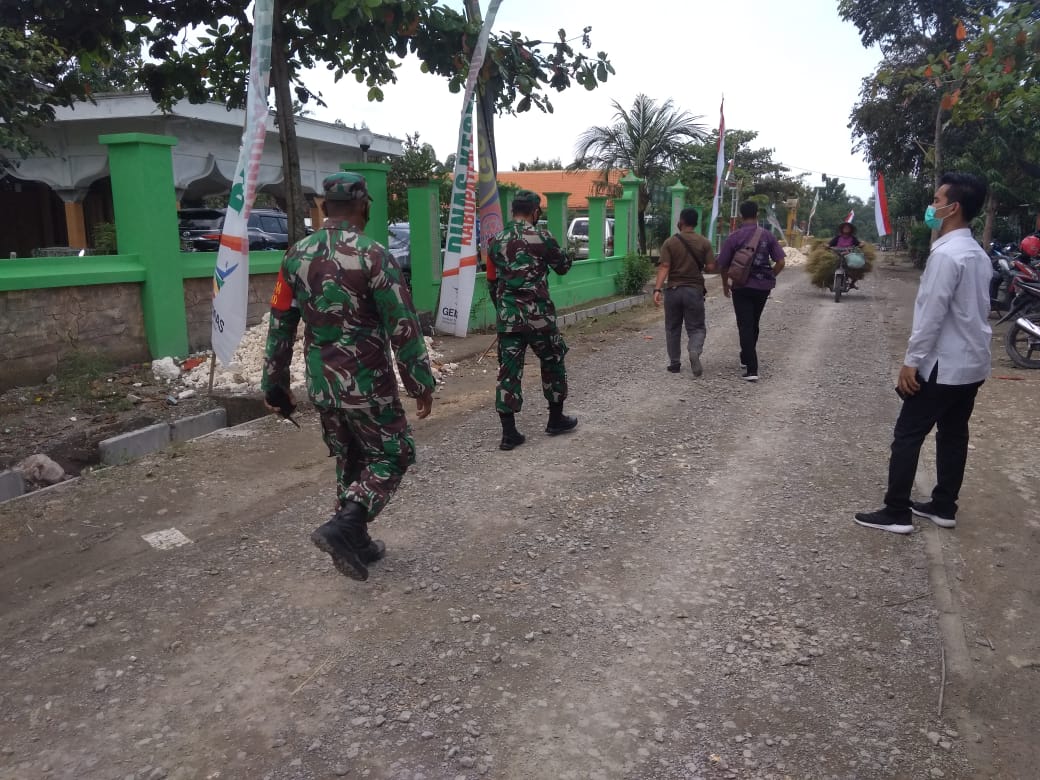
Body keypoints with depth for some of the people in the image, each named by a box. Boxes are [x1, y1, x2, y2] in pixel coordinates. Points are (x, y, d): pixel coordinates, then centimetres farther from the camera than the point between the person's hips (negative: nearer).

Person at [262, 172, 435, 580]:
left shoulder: (296, 255, 2)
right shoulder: (373, 256, -15)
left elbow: (280, 325, 6)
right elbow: (403, 327, -14)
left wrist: (274, 382, 15)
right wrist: (422, 383, -6)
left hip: (322, 384, 6)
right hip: (366, 383, -6)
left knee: (349, 461, 19)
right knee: (393, 455, 10)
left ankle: (356, 544, 26)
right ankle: (342, 527, -5)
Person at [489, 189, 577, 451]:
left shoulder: (496, 240, 6)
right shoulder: (541, 236, -6)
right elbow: (563, 266, 8)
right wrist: (564, 255, 30)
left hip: (507, 316, 4)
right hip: (538, 314, -3)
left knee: (508, 371, 5)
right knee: (553, 363, 16)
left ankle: (509, 433, 3)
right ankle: (556, 419, 27)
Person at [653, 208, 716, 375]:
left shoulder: (670, 242, -3)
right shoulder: (704, 242, -1)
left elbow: (664, 267, -13)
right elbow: (711, 266, -5)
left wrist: (657, 289, -17)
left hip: (673, 290, 0)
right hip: (694, 290, 0)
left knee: (673, 329, 12)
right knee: (696, 328, 6)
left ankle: (674, 363, 16)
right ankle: (694, 351, -23)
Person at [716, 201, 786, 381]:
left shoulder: (733, 237, -6)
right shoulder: (768, 236, 0)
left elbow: (722, 265, -4)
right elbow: (780, 262, -3)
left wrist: (725, 284, 13)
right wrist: (770, 277, 14)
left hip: (741, 287, -3)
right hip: (763, 287, 3)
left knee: (745, 326, -1)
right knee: (754, 324, 20)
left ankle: (752, 369, -10)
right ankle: (746, 358, 35)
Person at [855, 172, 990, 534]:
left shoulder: (946, 254, -19)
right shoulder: (979, 254, 11)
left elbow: (931, 315, -22)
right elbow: (971, 311, 16)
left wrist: (911, 361, -16)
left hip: (944, 365, -9)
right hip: (972, 363, 9)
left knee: (907, 435, -2)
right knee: (953, 435, 15)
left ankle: (896, 512, 4)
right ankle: (943, 507, 24)